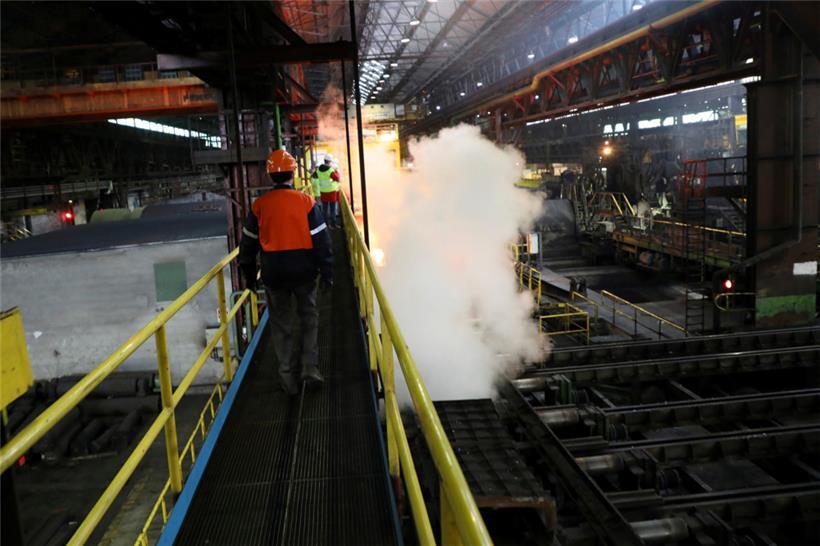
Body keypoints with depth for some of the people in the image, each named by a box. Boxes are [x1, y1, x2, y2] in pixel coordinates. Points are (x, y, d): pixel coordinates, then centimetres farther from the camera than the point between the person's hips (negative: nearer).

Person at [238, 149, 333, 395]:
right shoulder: (306, 202, -8)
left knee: (281, 324, 13)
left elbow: (248, 243, 4)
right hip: (304, 272, -1)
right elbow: (321, 240, -7)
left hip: (273, 273, 1)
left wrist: (249, 275, 16)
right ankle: (310, 369, 13)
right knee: (309, 319, 17)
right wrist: (327, 272, 2)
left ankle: (288, 377, 18)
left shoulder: (259, 205, -3)